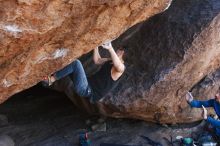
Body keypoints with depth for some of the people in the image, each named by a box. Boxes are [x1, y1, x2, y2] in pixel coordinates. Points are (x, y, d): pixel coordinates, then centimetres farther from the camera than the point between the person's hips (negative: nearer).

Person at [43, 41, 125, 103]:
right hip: (88, 84, 10)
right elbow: (97, 60, 24)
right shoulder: (110, 61, 17)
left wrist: (110, 48, -44)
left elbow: (119, 67, -39)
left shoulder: (121, 67, -13)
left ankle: (51, 79, -13)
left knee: (76, 63, -24)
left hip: (87, 91, -10)